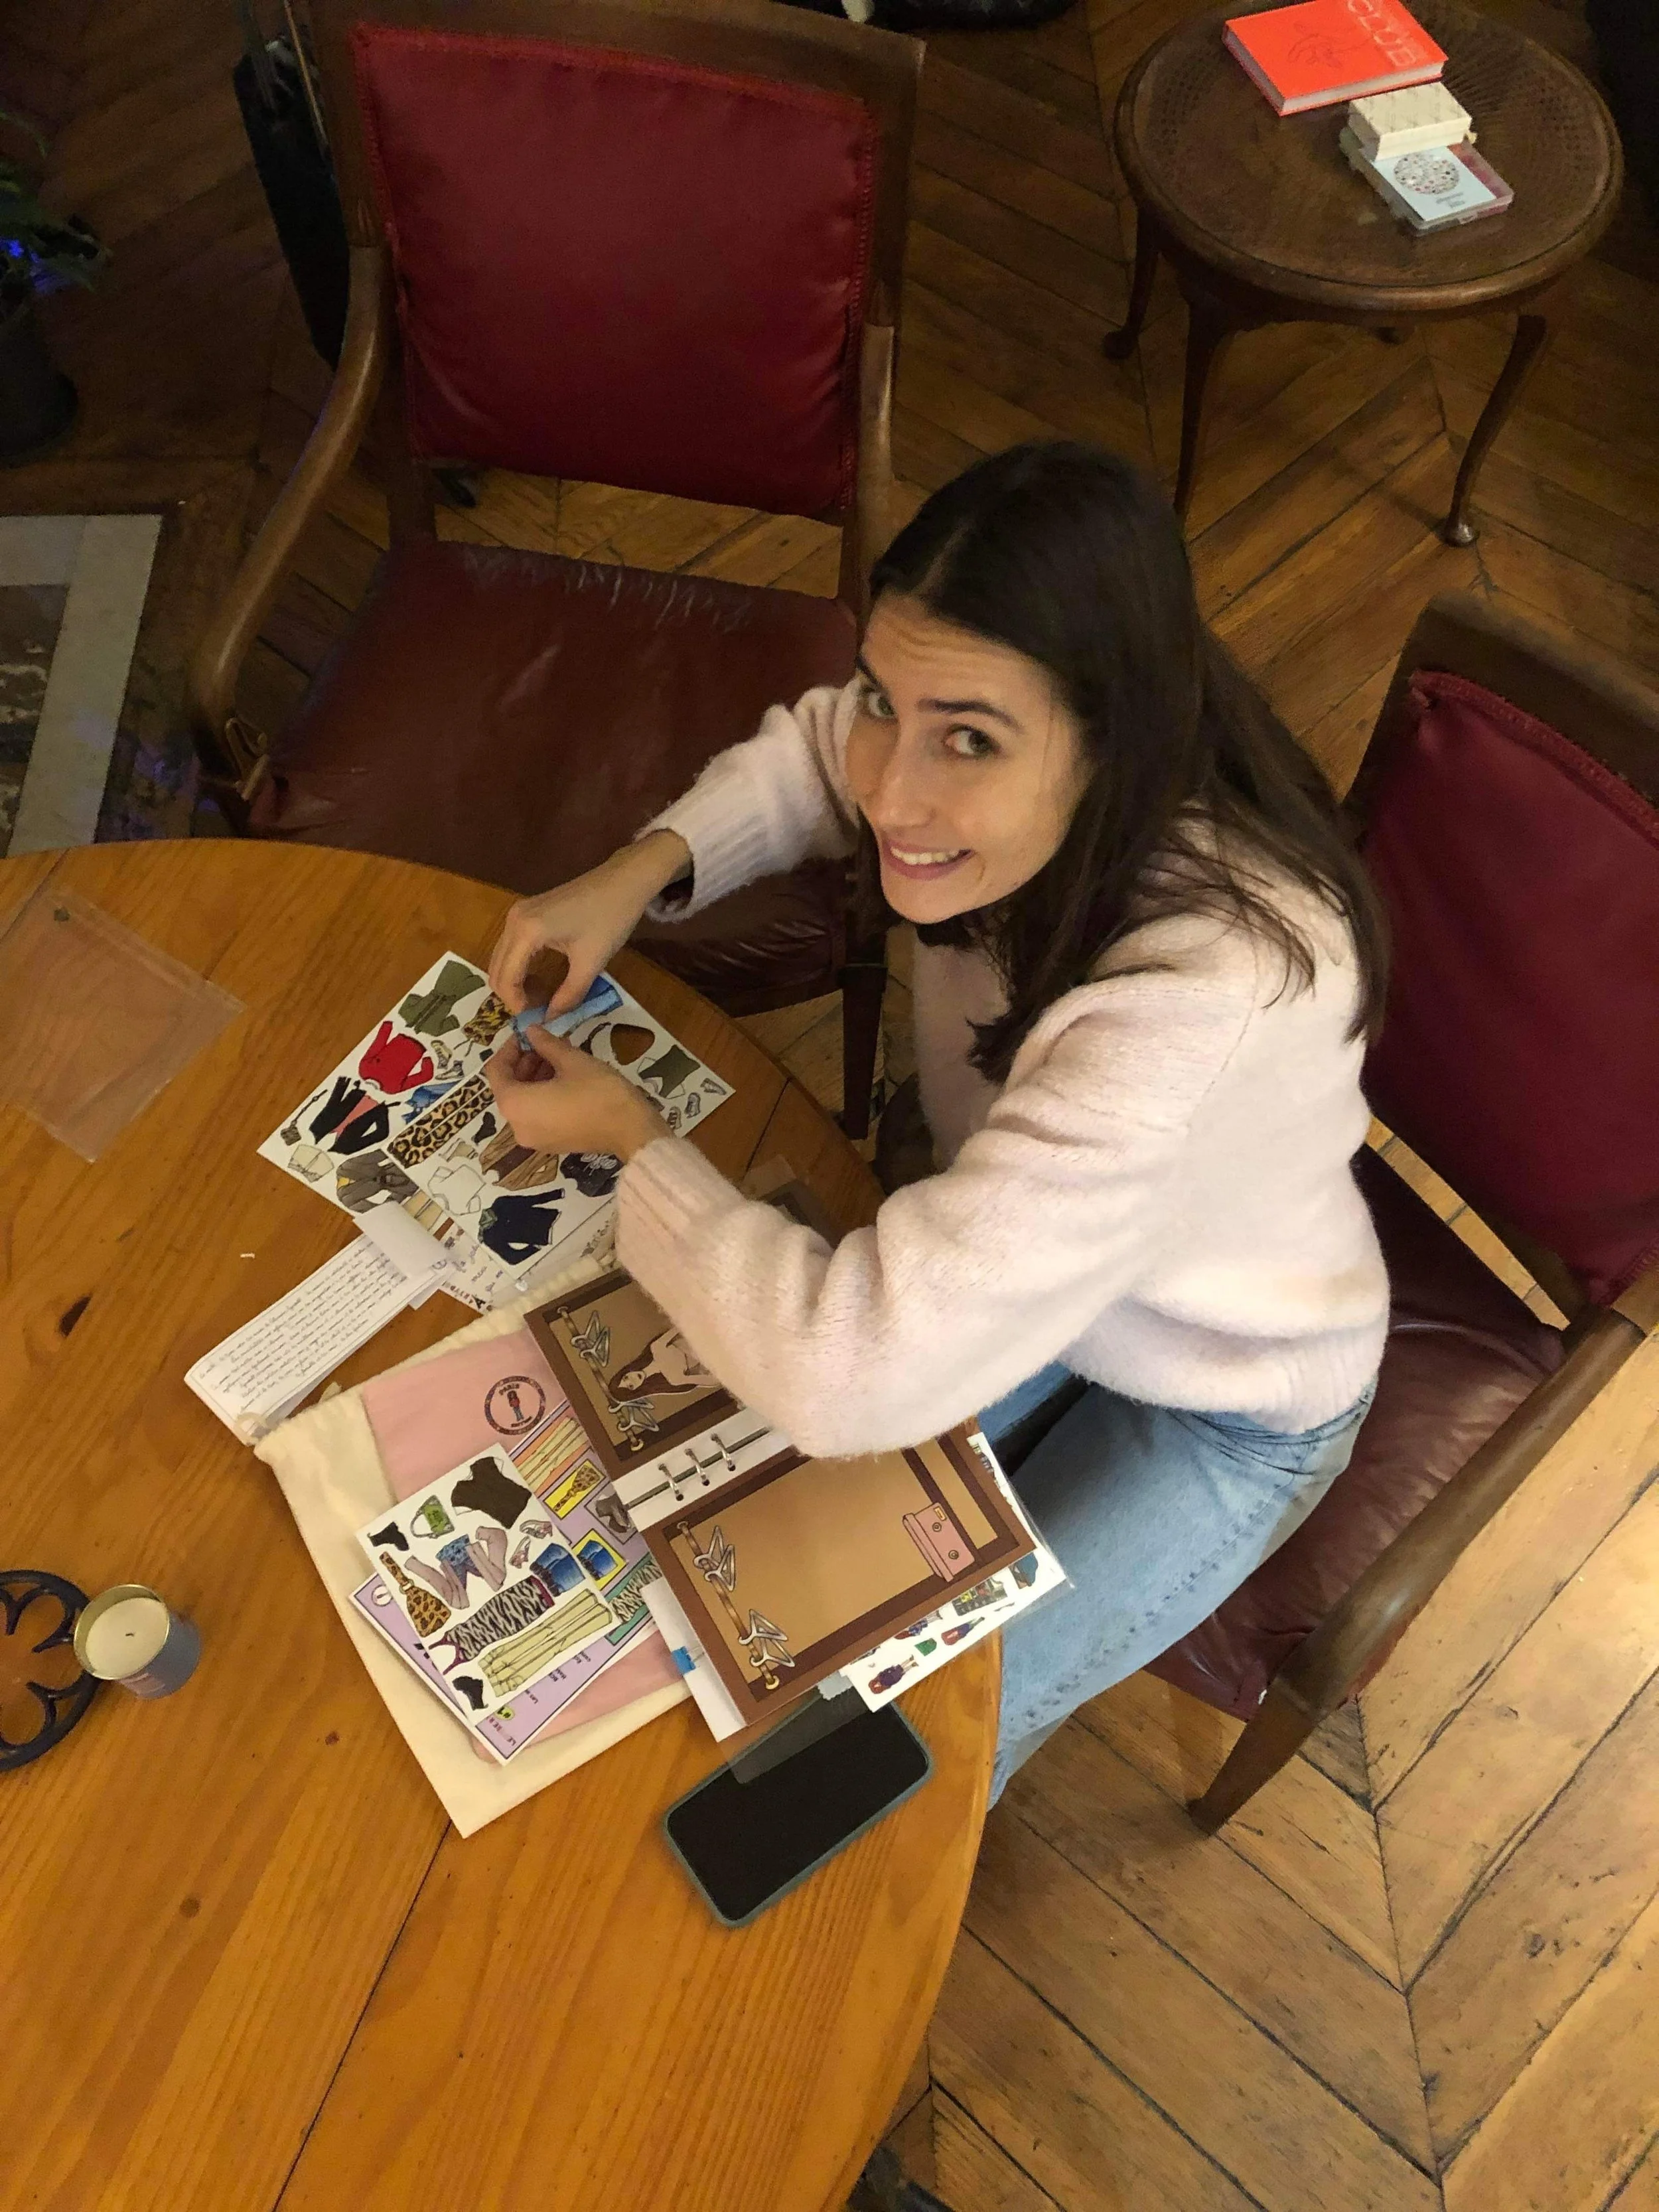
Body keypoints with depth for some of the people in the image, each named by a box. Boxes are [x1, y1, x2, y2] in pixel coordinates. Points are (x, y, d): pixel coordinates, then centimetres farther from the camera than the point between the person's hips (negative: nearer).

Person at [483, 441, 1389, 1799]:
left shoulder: (1199, 999, -47)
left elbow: (846, 1373, -47)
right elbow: (817, 749, 0)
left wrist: (631, 1138, -30)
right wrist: (640, 871, -18)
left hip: (1222, 1412, -5)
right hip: (1007, 1265, 6)